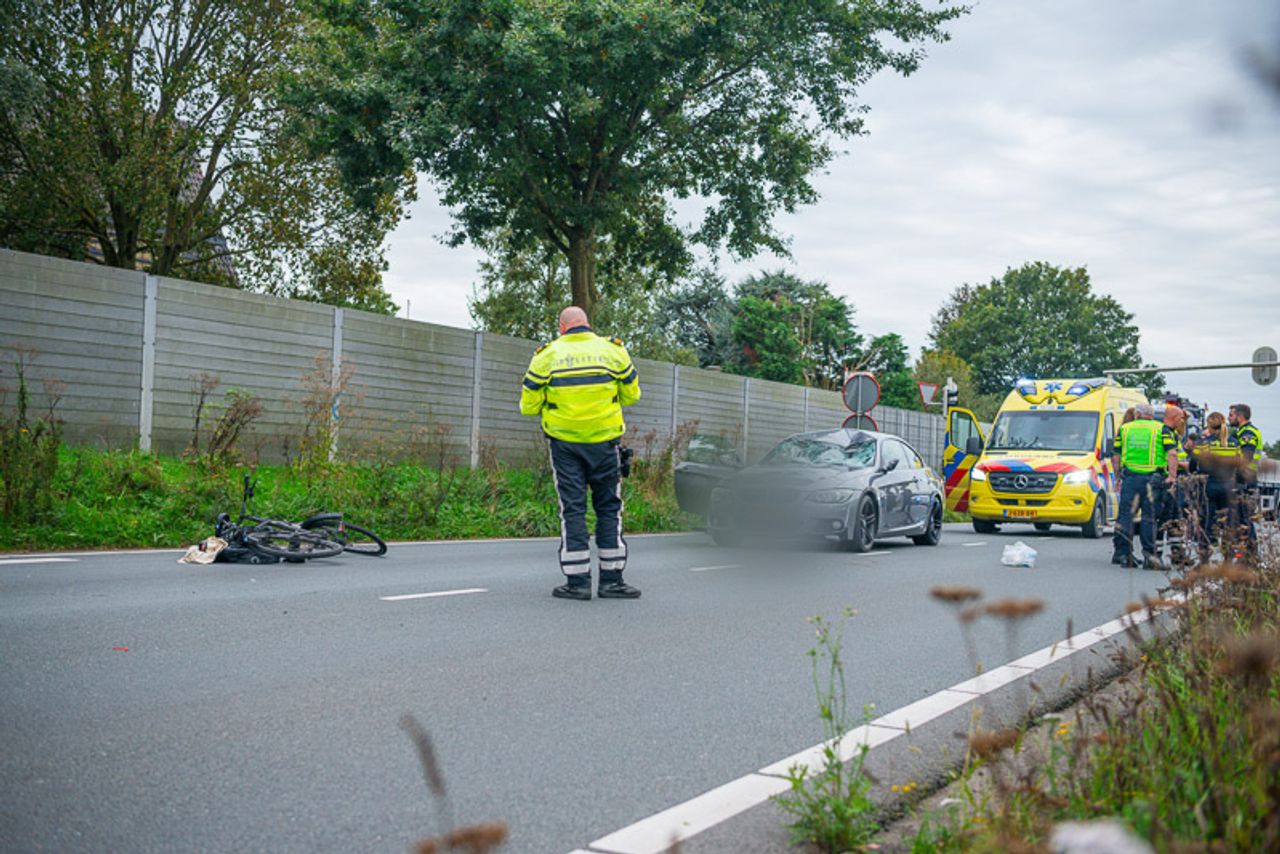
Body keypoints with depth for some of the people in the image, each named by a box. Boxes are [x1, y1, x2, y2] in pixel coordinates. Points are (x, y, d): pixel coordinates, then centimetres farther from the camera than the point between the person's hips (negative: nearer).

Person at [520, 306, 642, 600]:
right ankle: (611, 579, 11)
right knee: (609, 508, 10)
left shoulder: (547, 355, -1)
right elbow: (631, 394, 8)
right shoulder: (613, 350, 2)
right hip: (604, 441, 0)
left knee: (572, 509, 5)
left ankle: (577, 582, 3)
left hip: (564, 443, 0)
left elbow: (528, 405, 0)